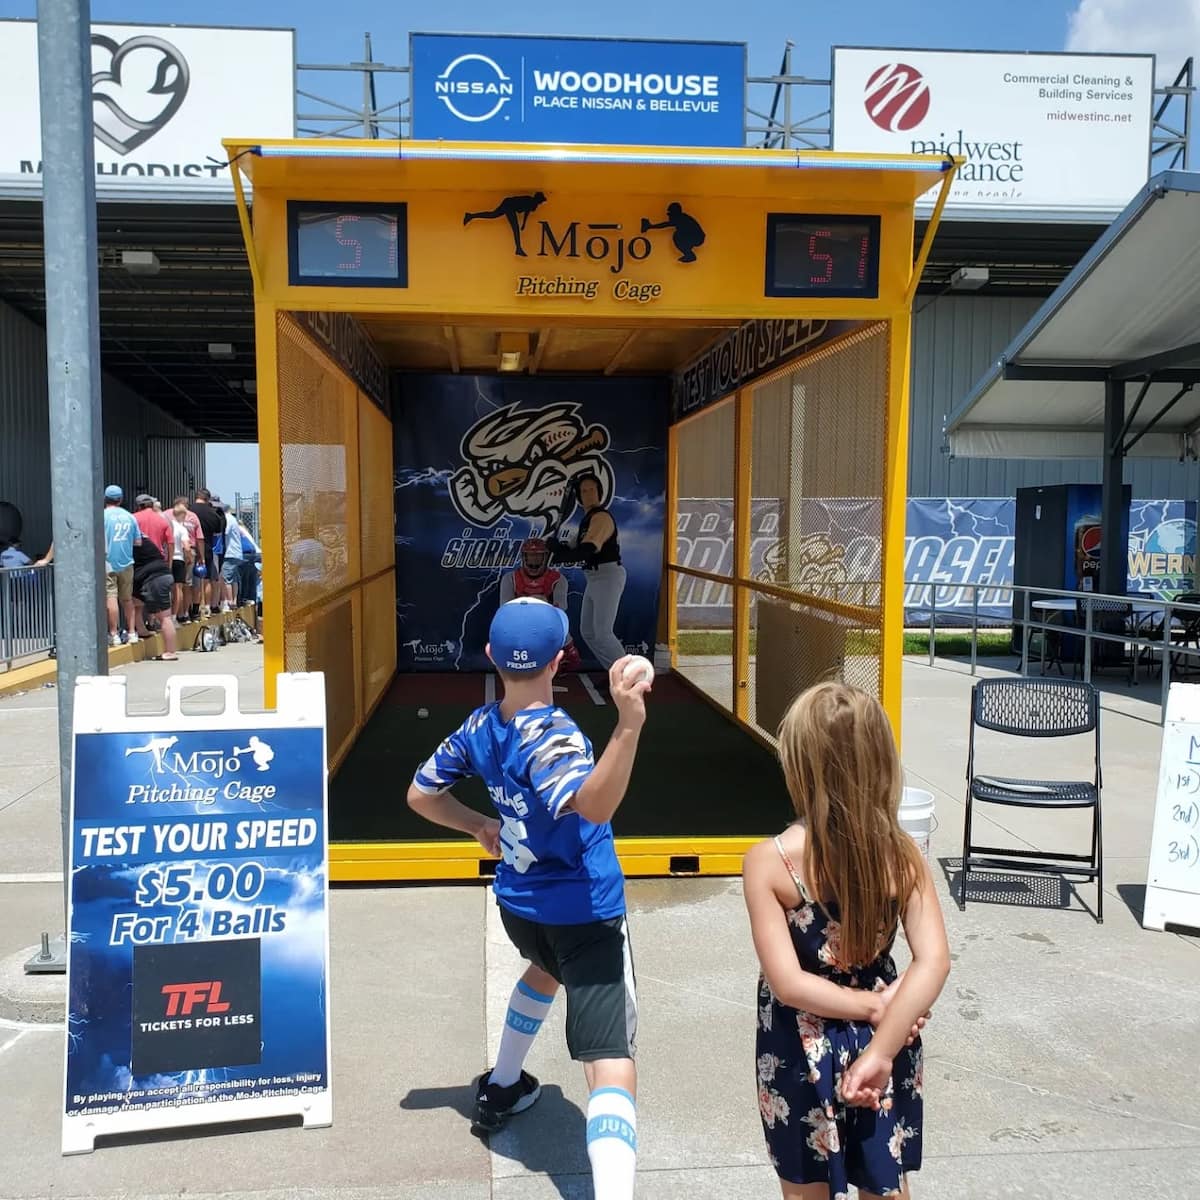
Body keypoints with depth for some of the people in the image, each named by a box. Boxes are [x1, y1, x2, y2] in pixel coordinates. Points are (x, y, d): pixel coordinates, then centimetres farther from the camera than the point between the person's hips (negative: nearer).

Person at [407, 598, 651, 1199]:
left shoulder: (480, 726, -2)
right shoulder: (551, 733, -23)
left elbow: (420, 794, 10)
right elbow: (594, 805, -42)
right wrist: (629, 725, -53)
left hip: (517, 903, 8)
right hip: (584, 914, -8)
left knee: (545, 969, 39)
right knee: (611, 1062, -11)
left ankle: (500, 1088, 52)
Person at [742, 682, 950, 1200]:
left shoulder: (768, 861, -22)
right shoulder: (902, 853, -13)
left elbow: (788, 983, -23)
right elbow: (934, 961, -20)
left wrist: (870, 1006, -11)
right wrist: (881, 1049, -19)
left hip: (802, 1051, -3)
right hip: (879, 1040, 3)